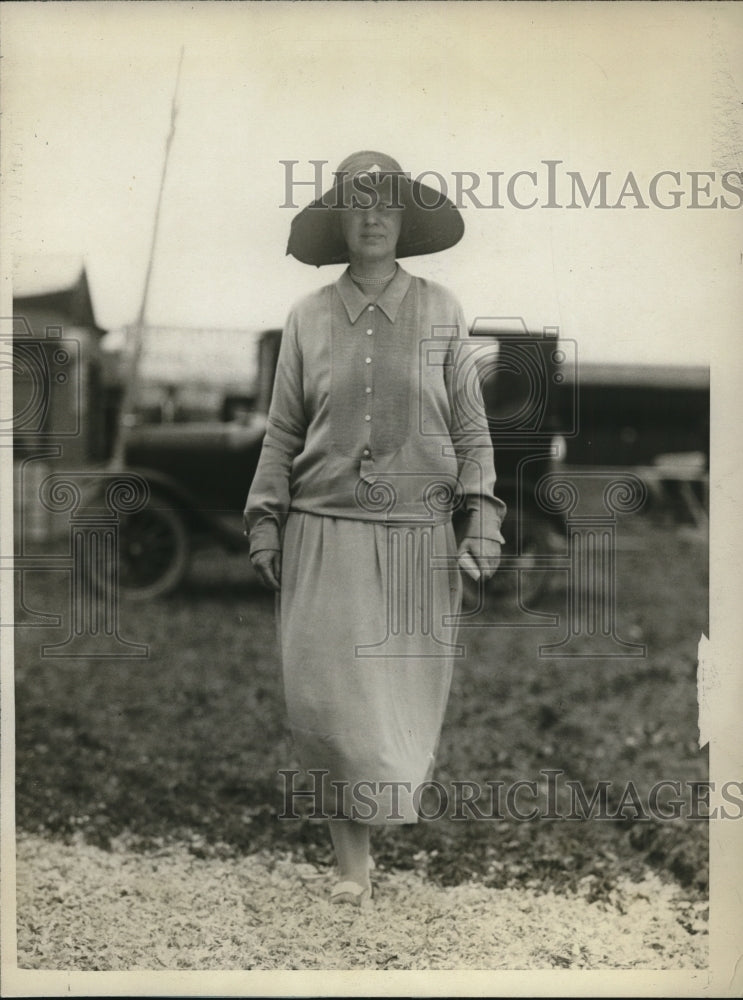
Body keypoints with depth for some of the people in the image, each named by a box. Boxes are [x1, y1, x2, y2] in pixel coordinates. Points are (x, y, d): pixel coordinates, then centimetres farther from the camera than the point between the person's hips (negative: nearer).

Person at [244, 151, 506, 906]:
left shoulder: (441, 311, 5)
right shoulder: (308, 317, 5)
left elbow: (470, 426, 6)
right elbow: (282, 430, 9)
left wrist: (481, 515, -2)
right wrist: (264, 521, 5)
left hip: (419, 533, 0)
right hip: (326, 532, 0)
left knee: (408, 697, 4)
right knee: (329, 694, -4)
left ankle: (401, 838, 21)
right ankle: (351, 858, 7)